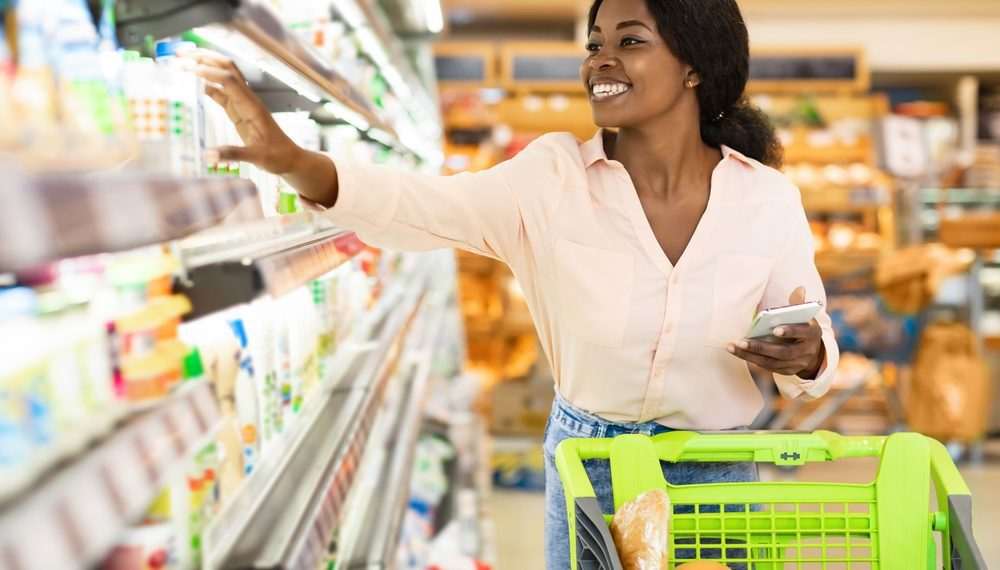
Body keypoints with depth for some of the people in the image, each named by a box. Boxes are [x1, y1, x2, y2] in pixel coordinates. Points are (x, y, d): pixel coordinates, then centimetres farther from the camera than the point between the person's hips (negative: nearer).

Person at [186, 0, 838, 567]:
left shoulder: (767, 197, -9)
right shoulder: (553, 176, -10)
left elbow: (812, 355, -1)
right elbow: (417, 207, -22)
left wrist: (804, 354, -25)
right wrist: (290, 159, -38)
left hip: (717, 475, 0)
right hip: (586, 465, 0)